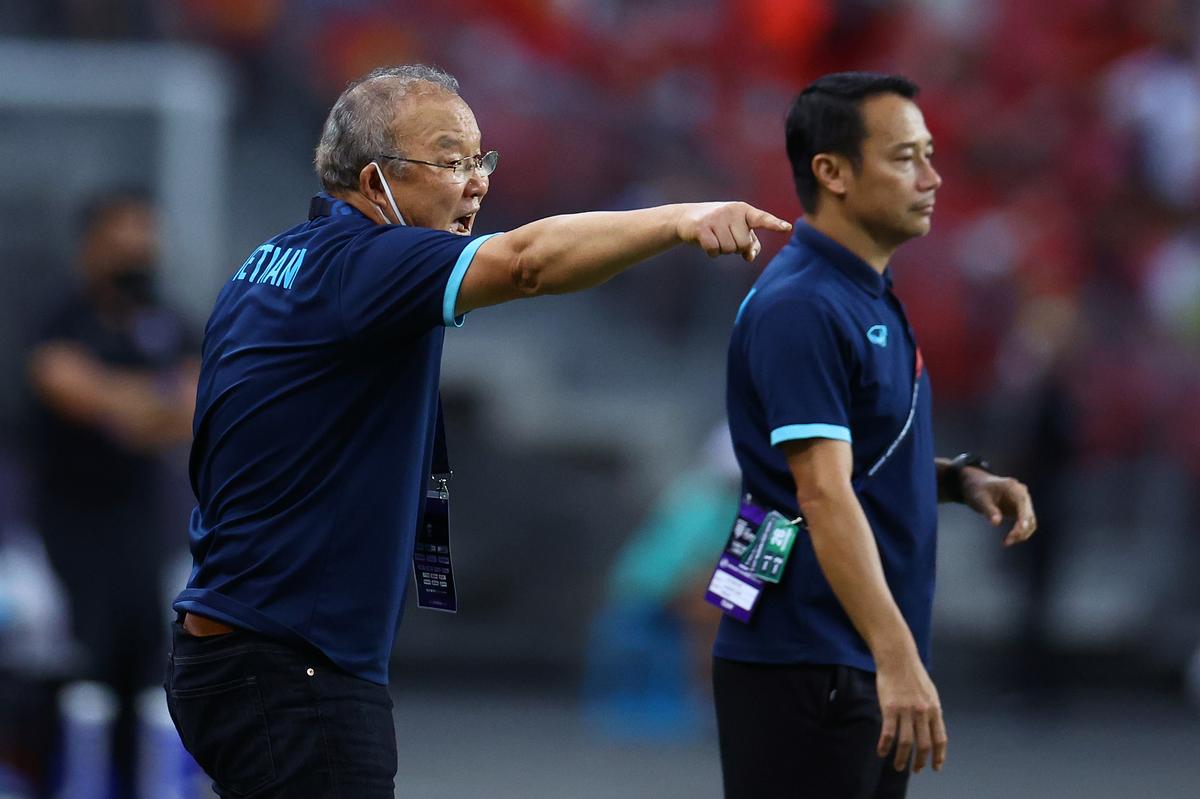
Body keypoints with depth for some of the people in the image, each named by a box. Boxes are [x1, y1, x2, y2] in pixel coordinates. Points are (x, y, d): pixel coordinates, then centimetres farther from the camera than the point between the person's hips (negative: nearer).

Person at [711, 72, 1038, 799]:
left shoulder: (871, 298, 14)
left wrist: (960, 479, 6)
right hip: (804, 663, -10)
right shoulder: (802, 308, -16)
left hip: (868, 667, 10)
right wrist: (896, 656, -31)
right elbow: (823, 495, -24)